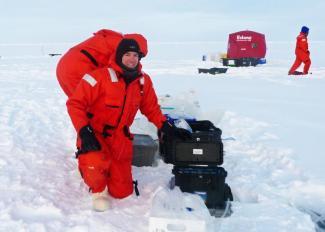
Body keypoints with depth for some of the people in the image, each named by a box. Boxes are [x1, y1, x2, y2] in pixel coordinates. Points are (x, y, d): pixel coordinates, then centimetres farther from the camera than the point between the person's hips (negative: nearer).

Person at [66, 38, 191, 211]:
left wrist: (167, 128, -3)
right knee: (96, 164, -38)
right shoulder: (100, 77, -21)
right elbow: (75, 103, -18)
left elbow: (151, 108, 9)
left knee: (122, 191, 6)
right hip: (94, 134, -5)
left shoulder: (144, 81, -3)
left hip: (120, 138, 5)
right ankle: (98, 190, -2)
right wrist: (84, 131, -28)